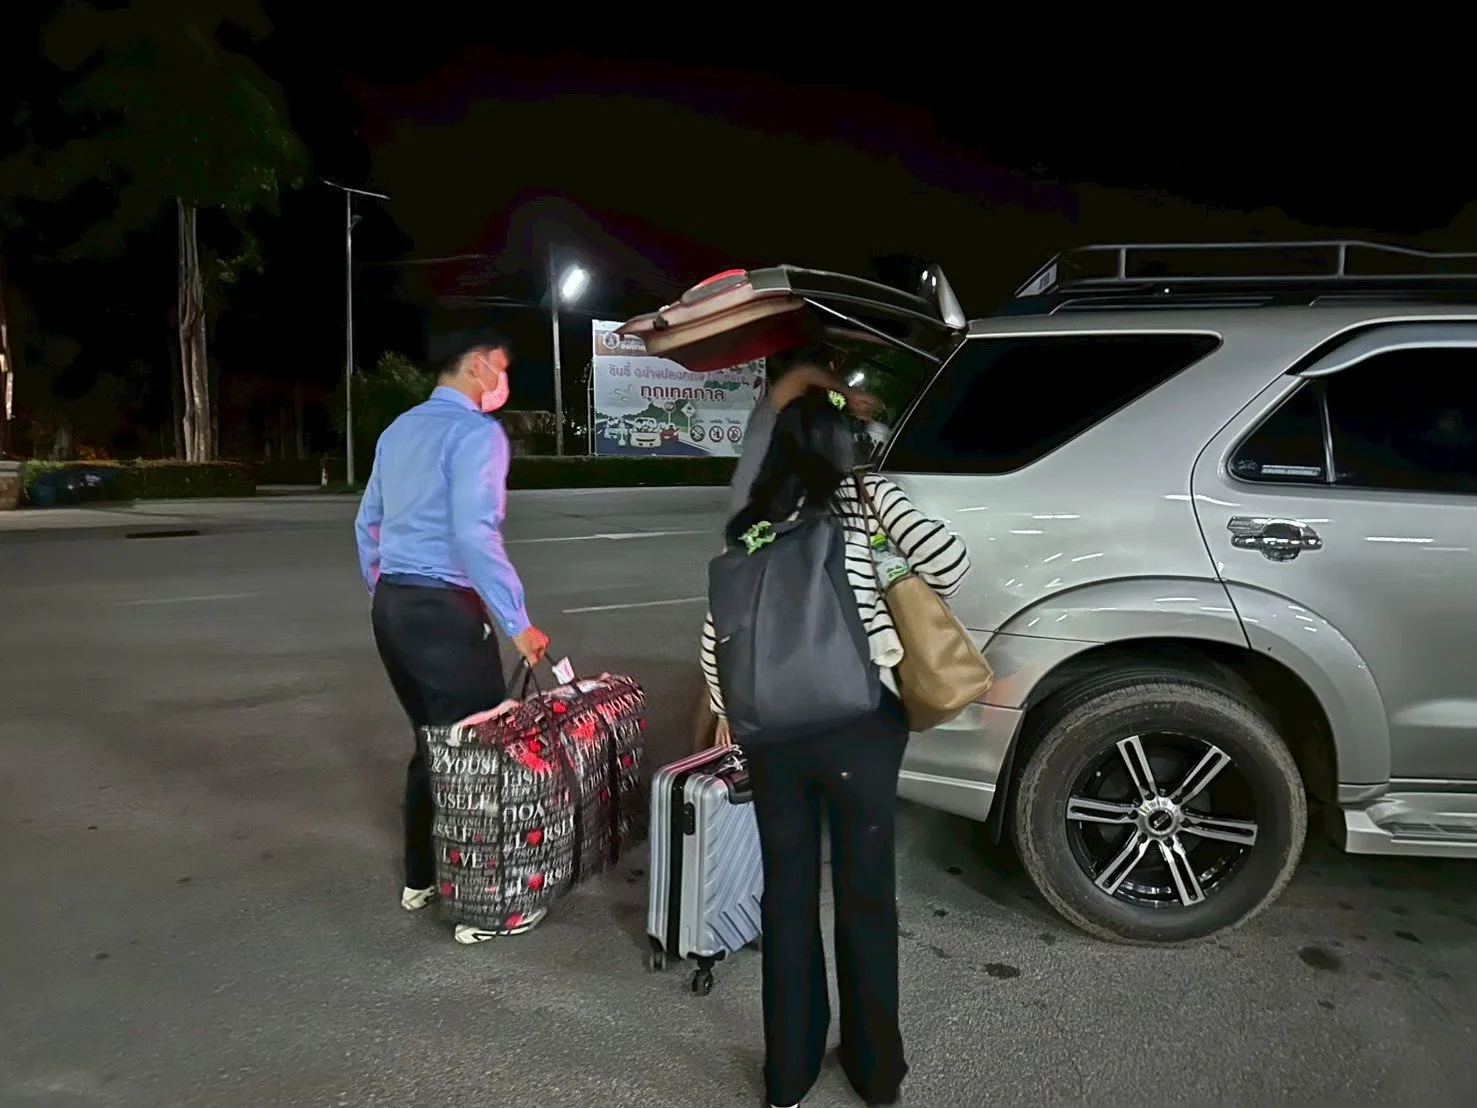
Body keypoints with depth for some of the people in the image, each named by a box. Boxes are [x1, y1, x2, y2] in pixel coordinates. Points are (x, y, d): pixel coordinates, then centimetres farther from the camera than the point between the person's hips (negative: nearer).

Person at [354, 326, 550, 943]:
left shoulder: (399, 430, 15)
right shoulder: (477, 432, -12)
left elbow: (368, 524, 19)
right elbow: (475, 534, -23)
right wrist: (517, 623, -19)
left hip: (392, 606, 9)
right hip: (445, 611, -9)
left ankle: (420, 879, 31)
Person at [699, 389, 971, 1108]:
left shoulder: (754, 525, 10)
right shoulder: (868, 496, 3)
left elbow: (717, 639, 8)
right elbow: (948, 560, -9)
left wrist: (732, 717, 21)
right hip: (862, 723, -2)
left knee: (787, 894, 16)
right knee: (866, 895, 14)